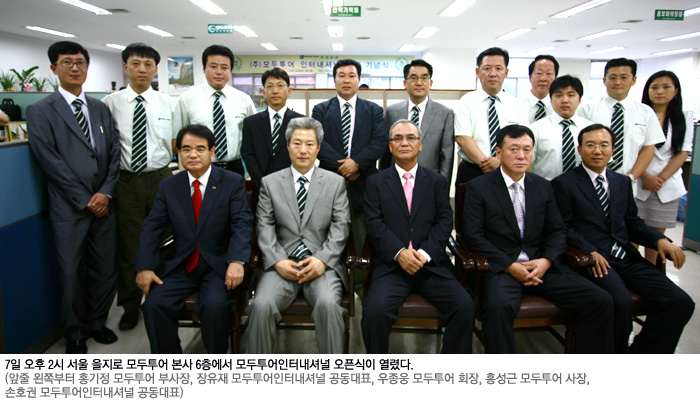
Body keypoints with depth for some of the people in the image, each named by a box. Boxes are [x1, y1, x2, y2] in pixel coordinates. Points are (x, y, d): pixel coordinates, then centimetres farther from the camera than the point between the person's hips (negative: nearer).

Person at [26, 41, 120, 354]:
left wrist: (106, 193, -7)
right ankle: (75, 334, 24)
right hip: (69, 209, -3)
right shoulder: (40, 111, 0)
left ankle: (97, 322, 30)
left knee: (105, 270, 10)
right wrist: (85, 201, -11)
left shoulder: (101, 109, 13)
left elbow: (115, 152, 7)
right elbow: (50, 161, -8)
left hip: (103, 204, 4)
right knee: (72, 274, 6)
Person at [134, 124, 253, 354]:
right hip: (180, 266, 3)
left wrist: (236, 261, -27)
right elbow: (152, 228, 4)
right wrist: (144, 267, -11)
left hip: (219, 266, -3)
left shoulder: (233, 183, 0)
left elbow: (242, 224, -10)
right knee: (154, 304, -19)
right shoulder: (168, 186, 9)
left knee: (215, 306, -28)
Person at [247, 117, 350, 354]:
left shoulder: (335, 182, 12)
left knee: (328, 304, -30)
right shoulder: (270, 183, 13)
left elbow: (340, 227, 3)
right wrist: (278, 262, -11)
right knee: (262, 305, -26)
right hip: (282, 264, 1)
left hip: (321, 264, 0)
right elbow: (265, 228, 5)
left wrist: (322, 260, -13)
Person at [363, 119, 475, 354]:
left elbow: (444, 222, 5)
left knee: (465, 307, -20)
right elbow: (374, 223, 0)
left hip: (431, 265, 2)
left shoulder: (438, 182, 16)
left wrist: (424, 253, -11)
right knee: (375, 309, -27)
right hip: (391, 265, -1)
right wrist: (399, 252, -14)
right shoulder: (376, 182, 12)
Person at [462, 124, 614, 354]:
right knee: (498, 306, -36)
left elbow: (557, 231, 13)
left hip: (541, 265, 5)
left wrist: (546, 261, -7)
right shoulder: (479, 187, 1)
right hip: (500, 267, -4)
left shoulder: (543, 187, 15)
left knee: (601, 301, -12)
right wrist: (510, 266, -14)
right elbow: (473, 236, -6)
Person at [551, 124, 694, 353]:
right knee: (622, 303, -31)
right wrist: (590, 251, -18)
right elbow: (563, 228, -4)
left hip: (627, 258, 6)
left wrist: (660, 240, 1)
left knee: (680, 302, -12)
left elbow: (633, 223, 20)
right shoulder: (564, 184, 2)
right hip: (593, 260, -6)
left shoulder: (622, 182, 21)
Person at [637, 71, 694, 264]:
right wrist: (645, 177, -12)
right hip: (637, 183, -2)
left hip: (667, 186, 2)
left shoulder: (684, 118, 8)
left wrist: (661, 178, -7)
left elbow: (683, 152, 4)